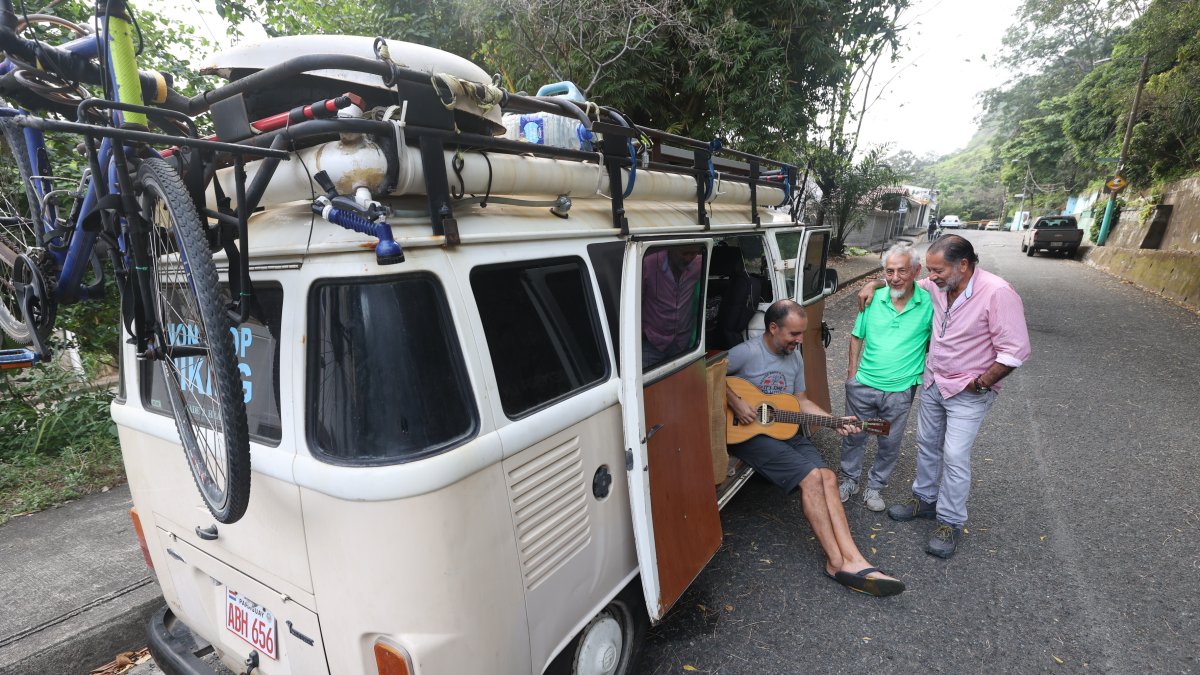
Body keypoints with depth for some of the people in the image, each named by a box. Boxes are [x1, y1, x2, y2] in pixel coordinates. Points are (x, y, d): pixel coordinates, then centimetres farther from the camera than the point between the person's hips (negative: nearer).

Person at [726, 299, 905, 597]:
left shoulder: (795, 358, 12)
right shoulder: (748, 353, -15)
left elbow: (801, 401, 18)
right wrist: (734, 401, -24)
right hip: (748, 434, -8)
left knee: (828, 477, -10)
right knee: (812, 476, -20)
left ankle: (853, 560, -12)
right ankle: (838, 563, -10)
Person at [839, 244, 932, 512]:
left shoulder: (929, 303, -11)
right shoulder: (874, 299, -6)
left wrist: (925, 375, -4)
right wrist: (852, 370, 3)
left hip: (900, 391, -1)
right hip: (863, 386, 1)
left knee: (890, 444, 15)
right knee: (854, 436, 16)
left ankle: (874, 487, 36)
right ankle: (849, 481, 36)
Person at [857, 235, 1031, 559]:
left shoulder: (997, 293, -23)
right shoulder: (938, 286, -4)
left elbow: (1016, 350, -23)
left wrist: (981, 383, -16)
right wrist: (874, 285, 1)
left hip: (968, 394, -6)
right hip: (933, 383, 7)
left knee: (954, 457, -2)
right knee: (927, 445, 17)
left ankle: (950, 522, 15)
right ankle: (925, 499, 36)